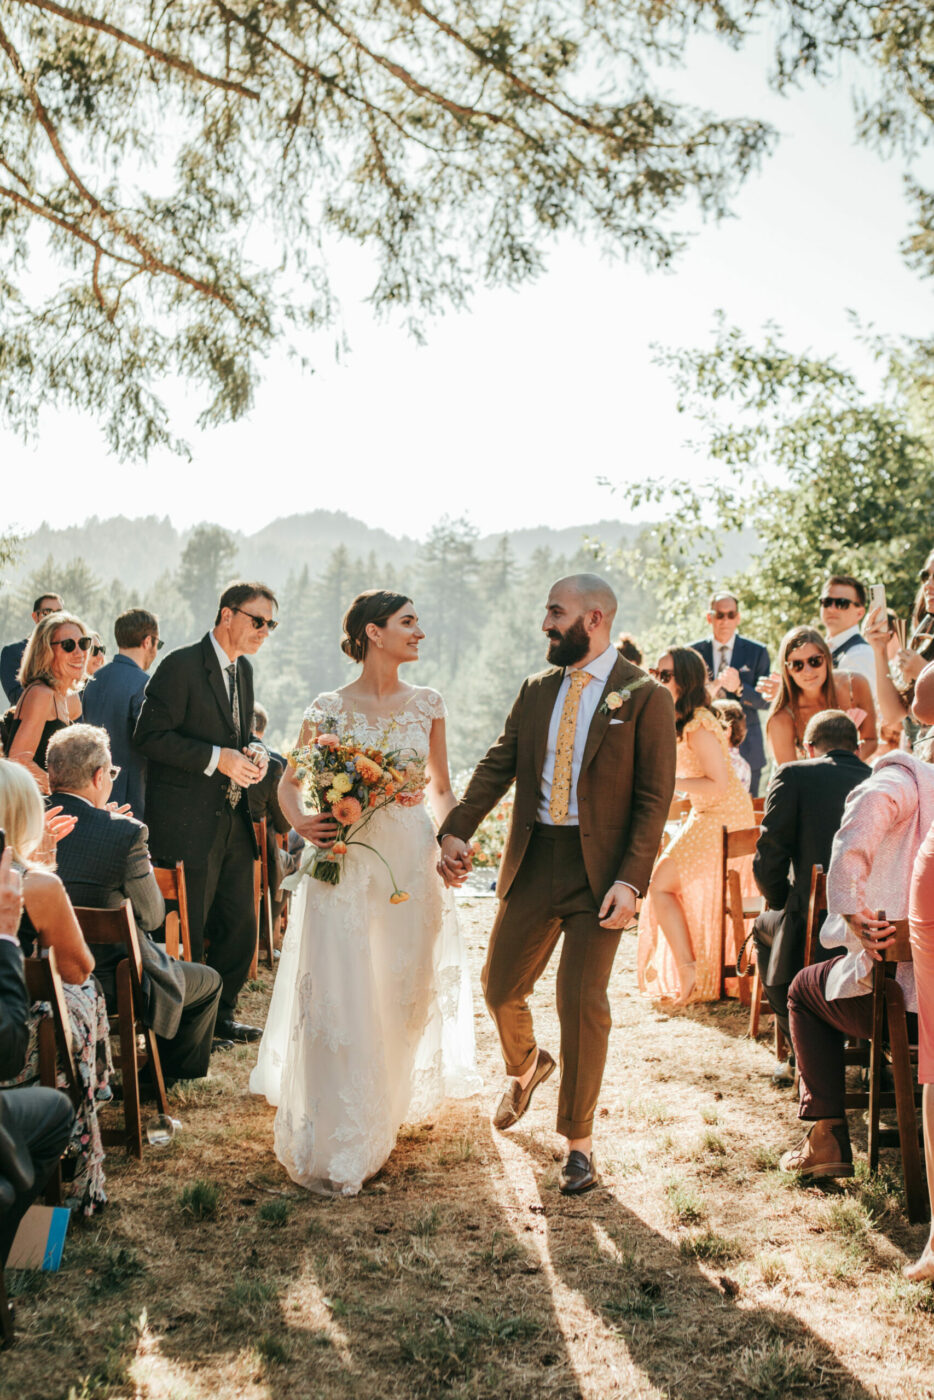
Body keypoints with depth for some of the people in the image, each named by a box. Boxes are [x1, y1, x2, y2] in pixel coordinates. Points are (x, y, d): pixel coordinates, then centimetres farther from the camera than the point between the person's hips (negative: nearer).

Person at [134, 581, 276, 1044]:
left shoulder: (243, 670, 13)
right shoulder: (181, 666, -13)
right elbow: (150, 735, -17)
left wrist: (253, 753, 1)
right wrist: (216, 758, -22)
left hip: (233, 822, 8)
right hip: (188, 825, -8)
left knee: (239, 925, 13)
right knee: (188, 932, 0)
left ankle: (220, 1014, 29)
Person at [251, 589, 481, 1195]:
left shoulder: (427, 703, 6)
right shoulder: (331, 708, -3)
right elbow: (289, 783, 5)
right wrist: (302, 822, -16)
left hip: (412, 861, 3)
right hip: (346, 862, -3)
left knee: (405, 992, 11)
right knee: (341, 996, -5)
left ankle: (386, 1114, 36)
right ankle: (334, 1148, 5)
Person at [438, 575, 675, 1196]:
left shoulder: (645, 697, -6)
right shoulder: (537, 689, 9)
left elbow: (655, 798, -8)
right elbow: (498, 764, 8)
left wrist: (631, 881, -17)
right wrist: (457, 831, -6)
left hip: (600, 870, -5)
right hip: (533, 863, 5)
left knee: (582, 1000, -5)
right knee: (501, 988, 12)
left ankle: (579, 1142, 14)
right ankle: (526, 1067, 46)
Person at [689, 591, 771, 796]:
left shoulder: (757, 652, 4)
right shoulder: (693, 652, 5)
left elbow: (766, 700, 0)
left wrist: (739, 688, -19)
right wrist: (712, 687, -18)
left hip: (745, 750, 0)